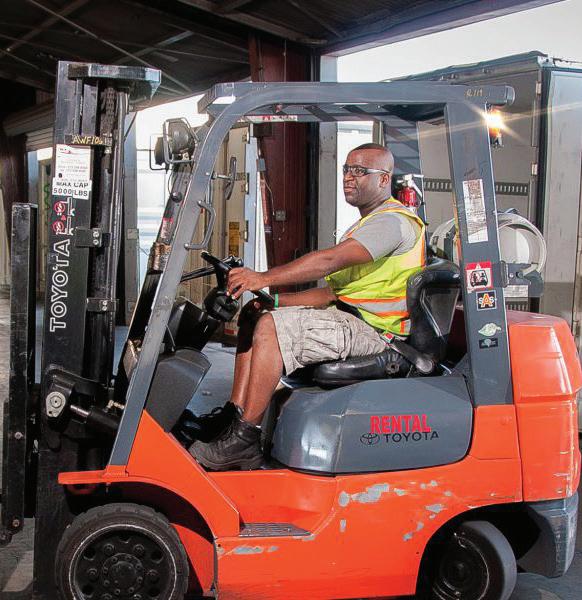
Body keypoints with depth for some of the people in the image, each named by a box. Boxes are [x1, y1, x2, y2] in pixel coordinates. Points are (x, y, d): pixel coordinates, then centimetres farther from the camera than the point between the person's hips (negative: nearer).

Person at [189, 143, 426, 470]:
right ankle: (234, 415, -6)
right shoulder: (367, 224, 24)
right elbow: (333, 291, 18)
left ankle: (245, 439, -21)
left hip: (369, 328, -10)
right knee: (253, 316, 2)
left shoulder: (394, 220, -10)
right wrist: (277, 300, 6)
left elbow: (330, 260, -25)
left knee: (271, 327, -25)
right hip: (346, 317, 10)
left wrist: (264, 278, -28)